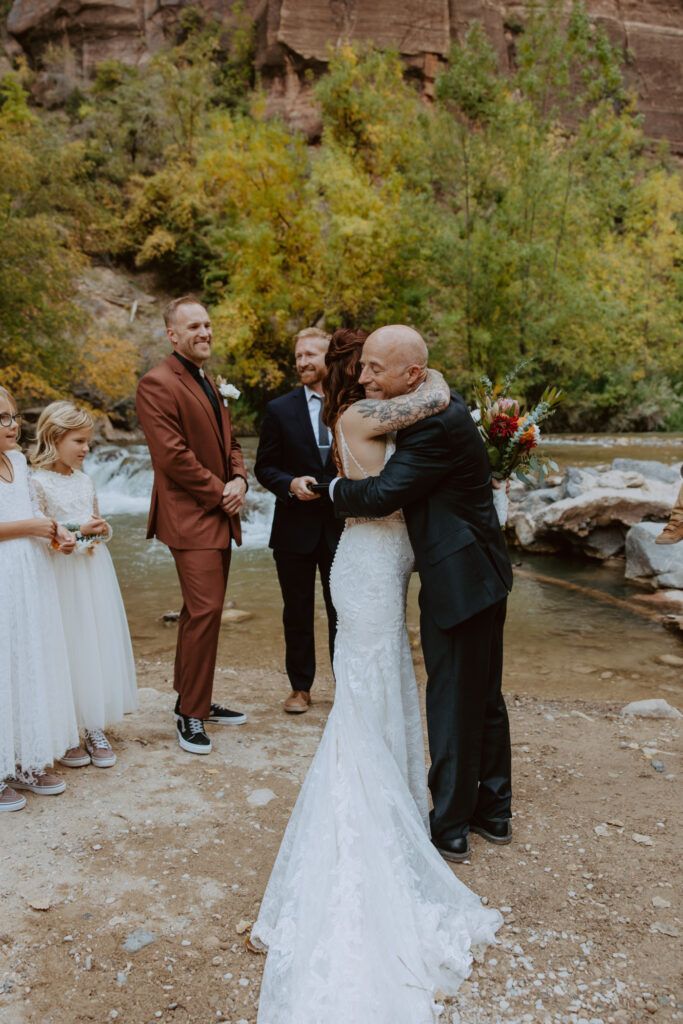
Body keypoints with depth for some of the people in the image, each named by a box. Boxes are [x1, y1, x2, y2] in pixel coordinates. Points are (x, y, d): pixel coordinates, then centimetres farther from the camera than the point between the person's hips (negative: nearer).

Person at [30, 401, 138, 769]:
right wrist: (77, 532, -17)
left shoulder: (84, 481, 11)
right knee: (68, 649, -2)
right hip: (61, 576, -6)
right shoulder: (37, 483, -8)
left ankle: (95, 728, 18)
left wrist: (101, 531, -2)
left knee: (100, 645, 7)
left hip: (95, 573, 6)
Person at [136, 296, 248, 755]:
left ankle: (194, 698, 26)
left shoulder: (209, 383, 19)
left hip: (220, 515, 9)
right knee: (205, 611, -9)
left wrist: (239, 480, 1)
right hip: (191, 517, -9)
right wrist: (220, 492, -12)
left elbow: (230, 441, 21)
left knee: (203, 611, 14)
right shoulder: (158, 384, -10)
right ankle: (191, 713, 4)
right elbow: (172, 455, -18)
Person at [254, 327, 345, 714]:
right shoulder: (280, 409, 1)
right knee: (298, 613, 11)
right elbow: (264, 467, 2)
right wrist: (291, 484, -17)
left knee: (342, 611, 9)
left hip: (341, 526, 0)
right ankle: (301, 686, 27)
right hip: (295, 527, 1)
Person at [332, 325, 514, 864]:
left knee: (454, 704, 3)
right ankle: (494, 812, 35)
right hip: (482, 574, 10)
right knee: (485, 698, 19)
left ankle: (449, 828, 19)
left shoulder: (436, 427, -23)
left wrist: (337, 489, -4)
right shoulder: (444, 405, 8)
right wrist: (388, 413, 2)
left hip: (459, 582, -10)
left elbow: (382, 496, -23)